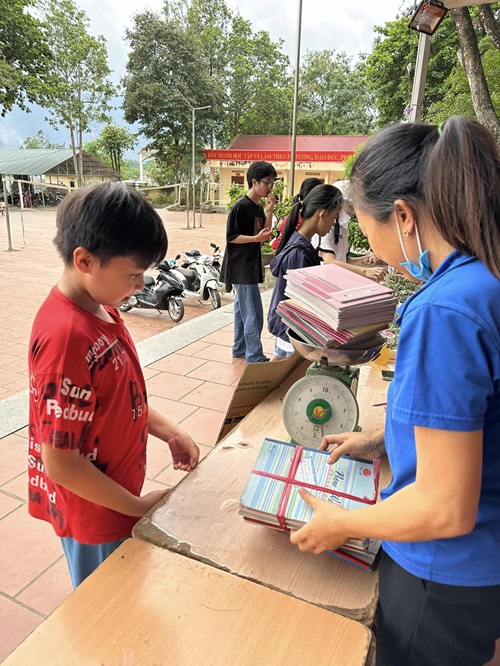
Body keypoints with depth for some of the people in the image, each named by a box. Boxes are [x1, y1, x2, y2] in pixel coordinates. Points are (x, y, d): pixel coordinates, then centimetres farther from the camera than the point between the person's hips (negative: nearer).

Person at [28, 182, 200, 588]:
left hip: (117, 492, 8)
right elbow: (60, 462, -27)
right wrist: (138, 507, -16)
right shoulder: (67, 337, -32)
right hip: (96, 513, -8)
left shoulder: (101, 307, -4)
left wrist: (170, 433, 0)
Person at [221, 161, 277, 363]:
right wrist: (256, 238, -25)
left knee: (243, 310, 16)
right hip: (240, 268, -9)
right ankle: (255, 358, -3)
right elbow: (231, 236, -15)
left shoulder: (259, 207, 11)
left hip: (251, 266, 9)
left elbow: (265, 235, 9)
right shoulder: (240, 206, -14)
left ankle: (240, 349, 27)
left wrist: (270, 210, -1)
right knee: (254, 315, -9)